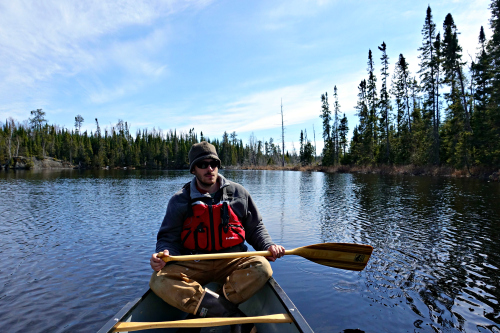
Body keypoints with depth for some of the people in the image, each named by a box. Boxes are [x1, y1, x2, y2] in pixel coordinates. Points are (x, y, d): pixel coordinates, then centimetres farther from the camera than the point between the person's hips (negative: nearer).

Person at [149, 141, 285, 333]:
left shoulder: (238, 193, 7)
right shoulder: (180, 201, 4)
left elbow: (255, 228, 12)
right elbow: (168, 237, 5)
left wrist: (268, 246, -6)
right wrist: (164, 253, -18)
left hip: (232, 262, 0)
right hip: (193, 265, 0)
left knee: (261, 267, -28)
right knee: (160, 280, -27)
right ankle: (233, 317, -29)